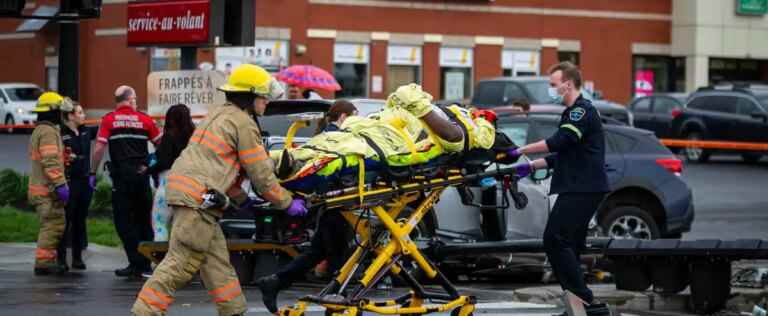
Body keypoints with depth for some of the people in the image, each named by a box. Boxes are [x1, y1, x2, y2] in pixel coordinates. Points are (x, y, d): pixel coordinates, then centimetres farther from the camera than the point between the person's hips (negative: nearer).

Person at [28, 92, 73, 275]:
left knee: (50, 225, 15)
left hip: (40, 188, 10)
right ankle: (43, 262, -13)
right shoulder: (48, 132, -14)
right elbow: (51, 162, -22)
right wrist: (60, 184, -24)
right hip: (48, 189, -10)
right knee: (53, 225, -10)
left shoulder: (39, 131, 21)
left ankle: (48, 261, 17)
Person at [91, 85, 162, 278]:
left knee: (123, 220, 1)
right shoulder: (144, 120, 6)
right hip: (142, 174, 3)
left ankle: (136, 263, -5)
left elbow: (99, 148, -8)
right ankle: (146, 264, 16)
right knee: (143, 220, 13)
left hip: (121, 176, -3)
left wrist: (93, 172, 0)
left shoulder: (109, 120, 0)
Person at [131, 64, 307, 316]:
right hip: (198, 199, -10)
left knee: (217, 262, 13)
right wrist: (287, 203, 7)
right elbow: (260, 173, -4)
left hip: (184, 191, 10)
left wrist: (241, 199, 29)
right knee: (181, 263, -11)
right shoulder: (243, 123, -5)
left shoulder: (219, 115, 24)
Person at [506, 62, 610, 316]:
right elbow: (562, 155, 26)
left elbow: (559, 142, -21)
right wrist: (532, 166, 17)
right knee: (568, 244, 10)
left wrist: (521, 151, -17)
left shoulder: (583, 111, -10)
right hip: (577, 189, 11)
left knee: (555, 240, -16)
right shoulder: (573, 113, 23)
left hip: (583, 190, -11)